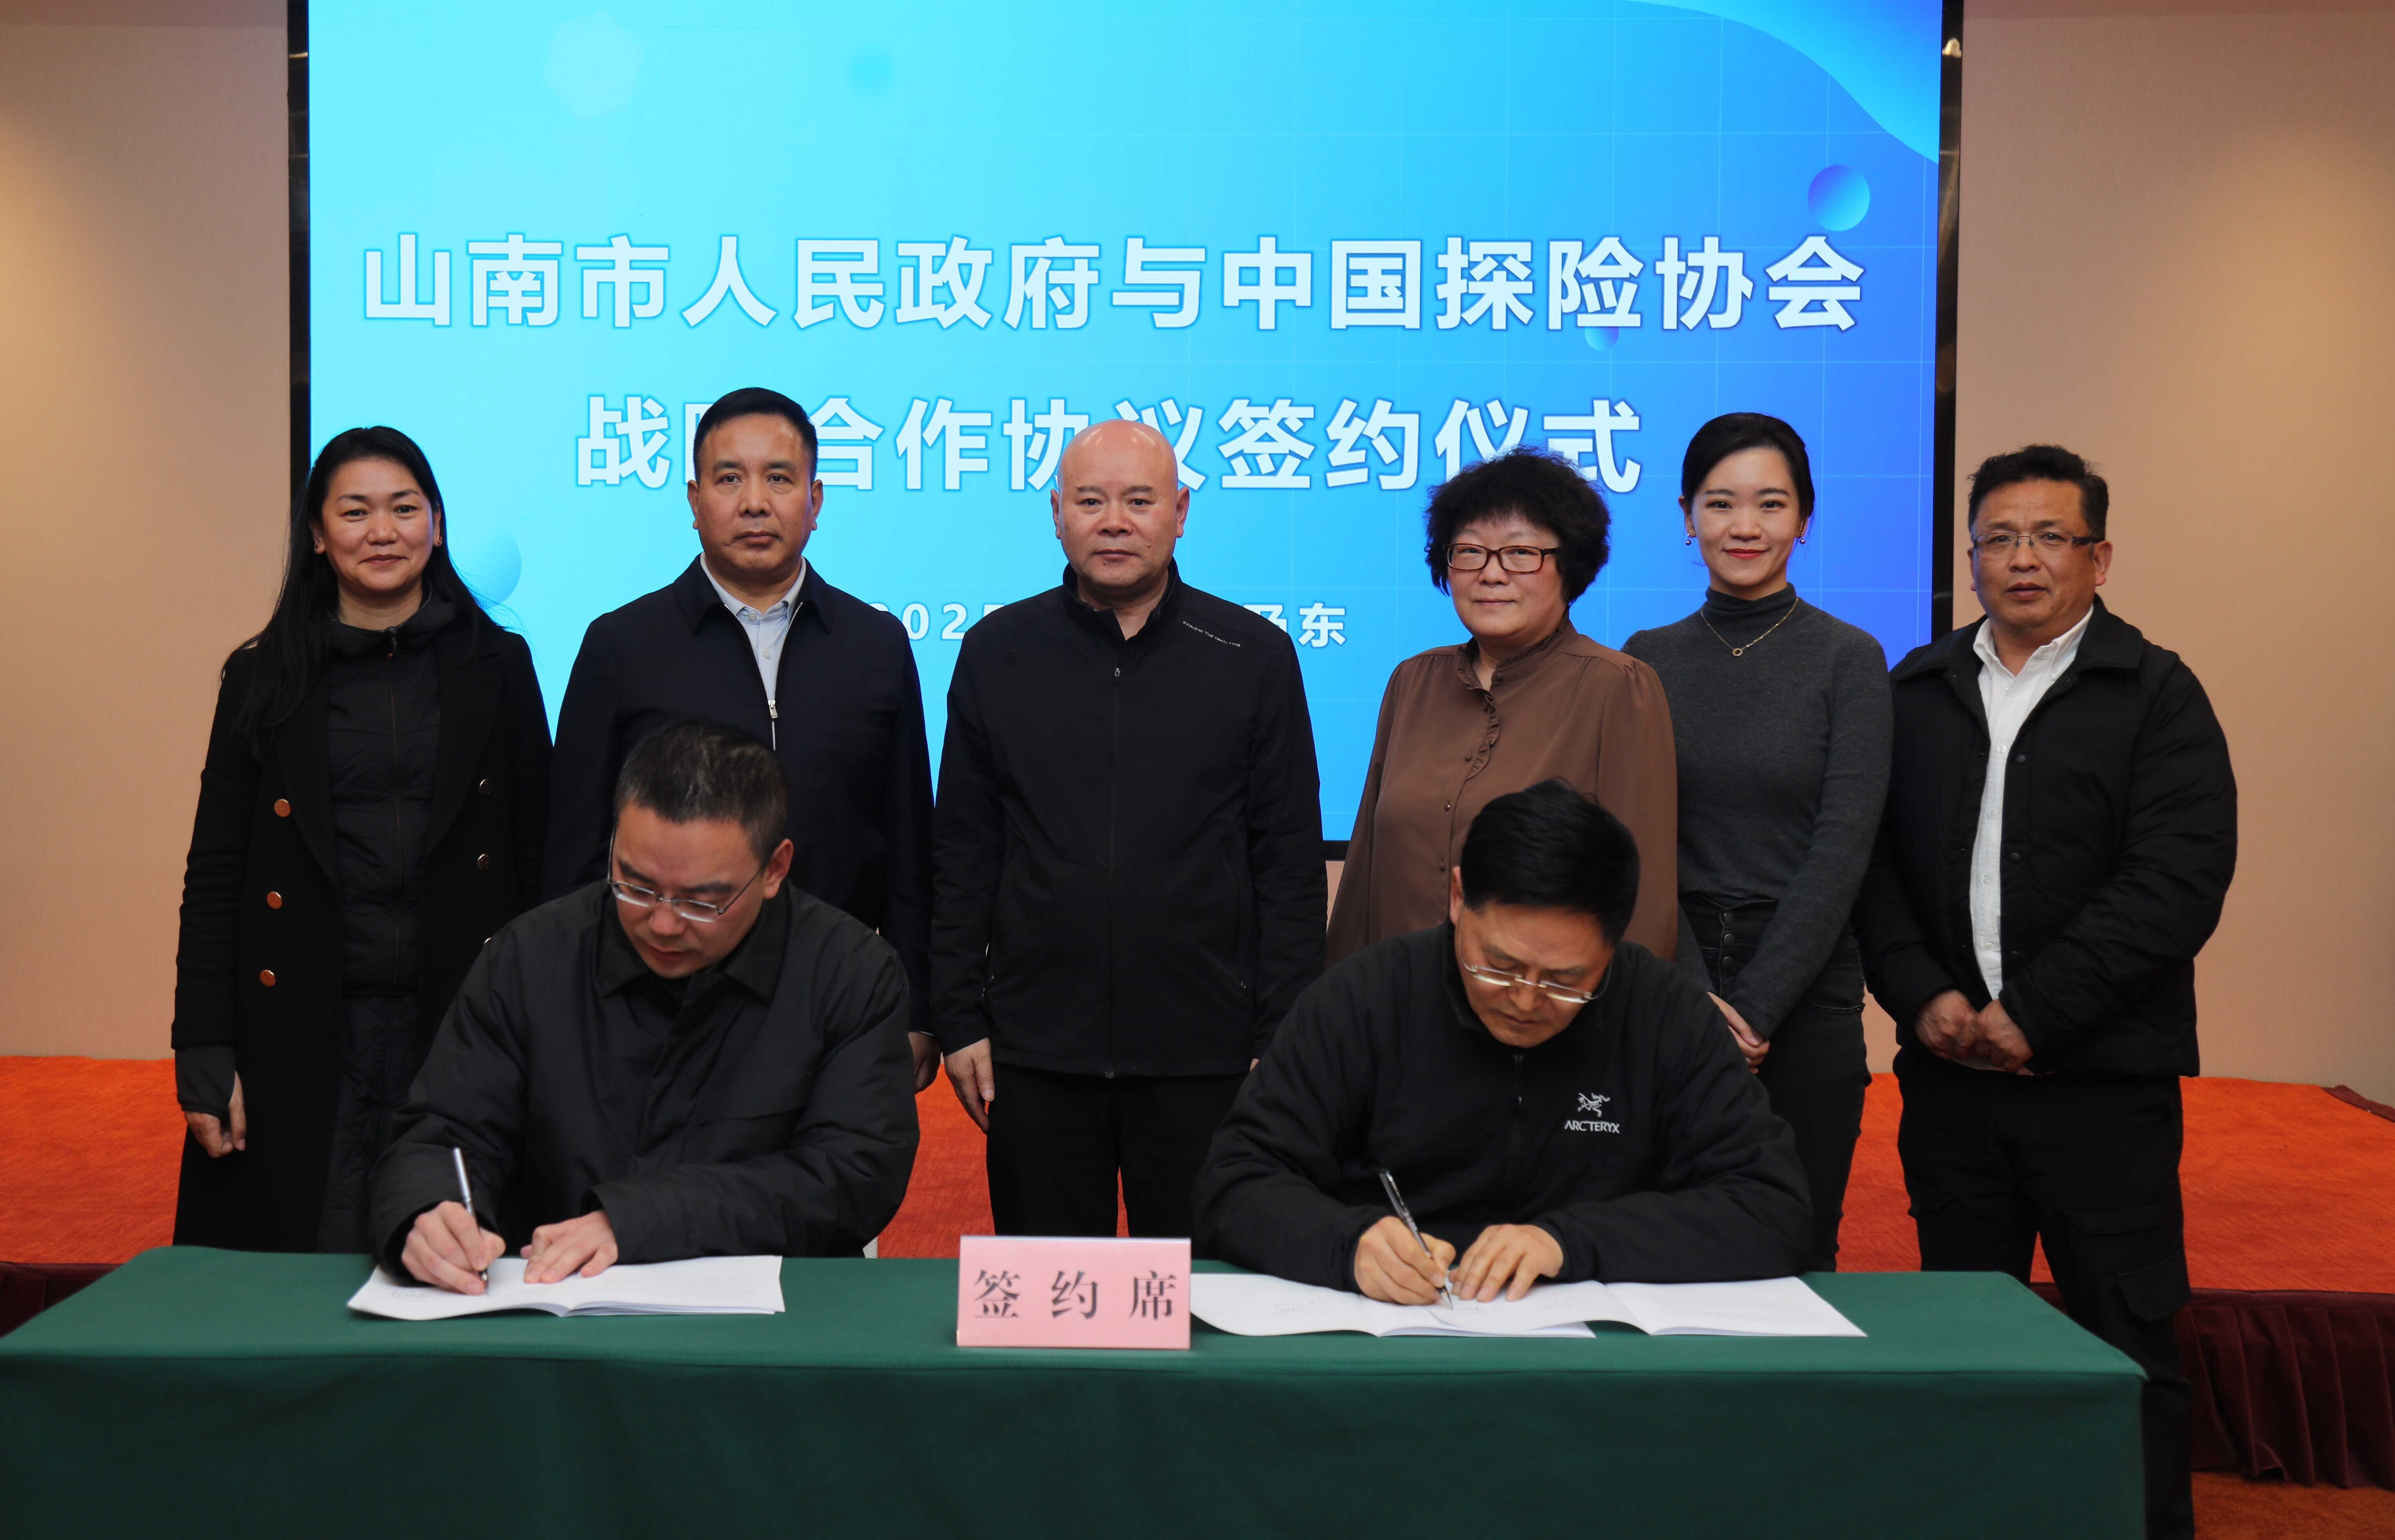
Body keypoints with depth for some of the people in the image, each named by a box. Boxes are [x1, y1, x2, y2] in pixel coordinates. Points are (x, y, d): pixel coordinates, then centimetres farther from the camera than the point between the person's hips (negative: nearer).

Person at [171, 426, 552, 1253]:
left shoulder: (497, 666, 6)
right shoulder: (264, 676, 6)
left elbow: (542, 859, 6)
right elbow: (215, 876, 5)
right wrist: (204, 1055, -1)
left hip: (461, 1016, 0)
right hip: (302, 1028, 0)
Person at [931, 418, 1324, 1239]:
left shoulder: (1255, 656, 2)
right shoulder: (997, 652, 6)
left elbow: (1291, 863, 2)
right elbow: (962, 854, 8)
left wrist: (1281, 1041, -2)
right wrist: (959, 1019, 3)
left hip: (1205, 1057, -1)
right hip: (1036, 1055, 1)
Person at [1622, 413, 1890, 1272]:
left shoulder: (1849, 660, 0)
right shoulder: (1648, 660, 6)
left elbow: (1842, 850, -7)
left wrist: (1755, 1007, -12)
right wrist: (1695, 999, -11)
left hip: (1807, 988, -1)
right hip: (1666, 988, 2)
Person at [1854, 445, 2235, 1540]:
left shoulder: (2157, 696, 0)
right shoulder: (1919, 691, 12)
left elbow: (2175, 884, -10)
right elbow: (1875, 864, 9)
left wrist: (2033, 1014, -14)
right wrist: (1923, 995, -7)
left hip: (2104, 1079, -3)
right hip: (1948, 1070, 4)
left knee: (2128, 1343, 2)